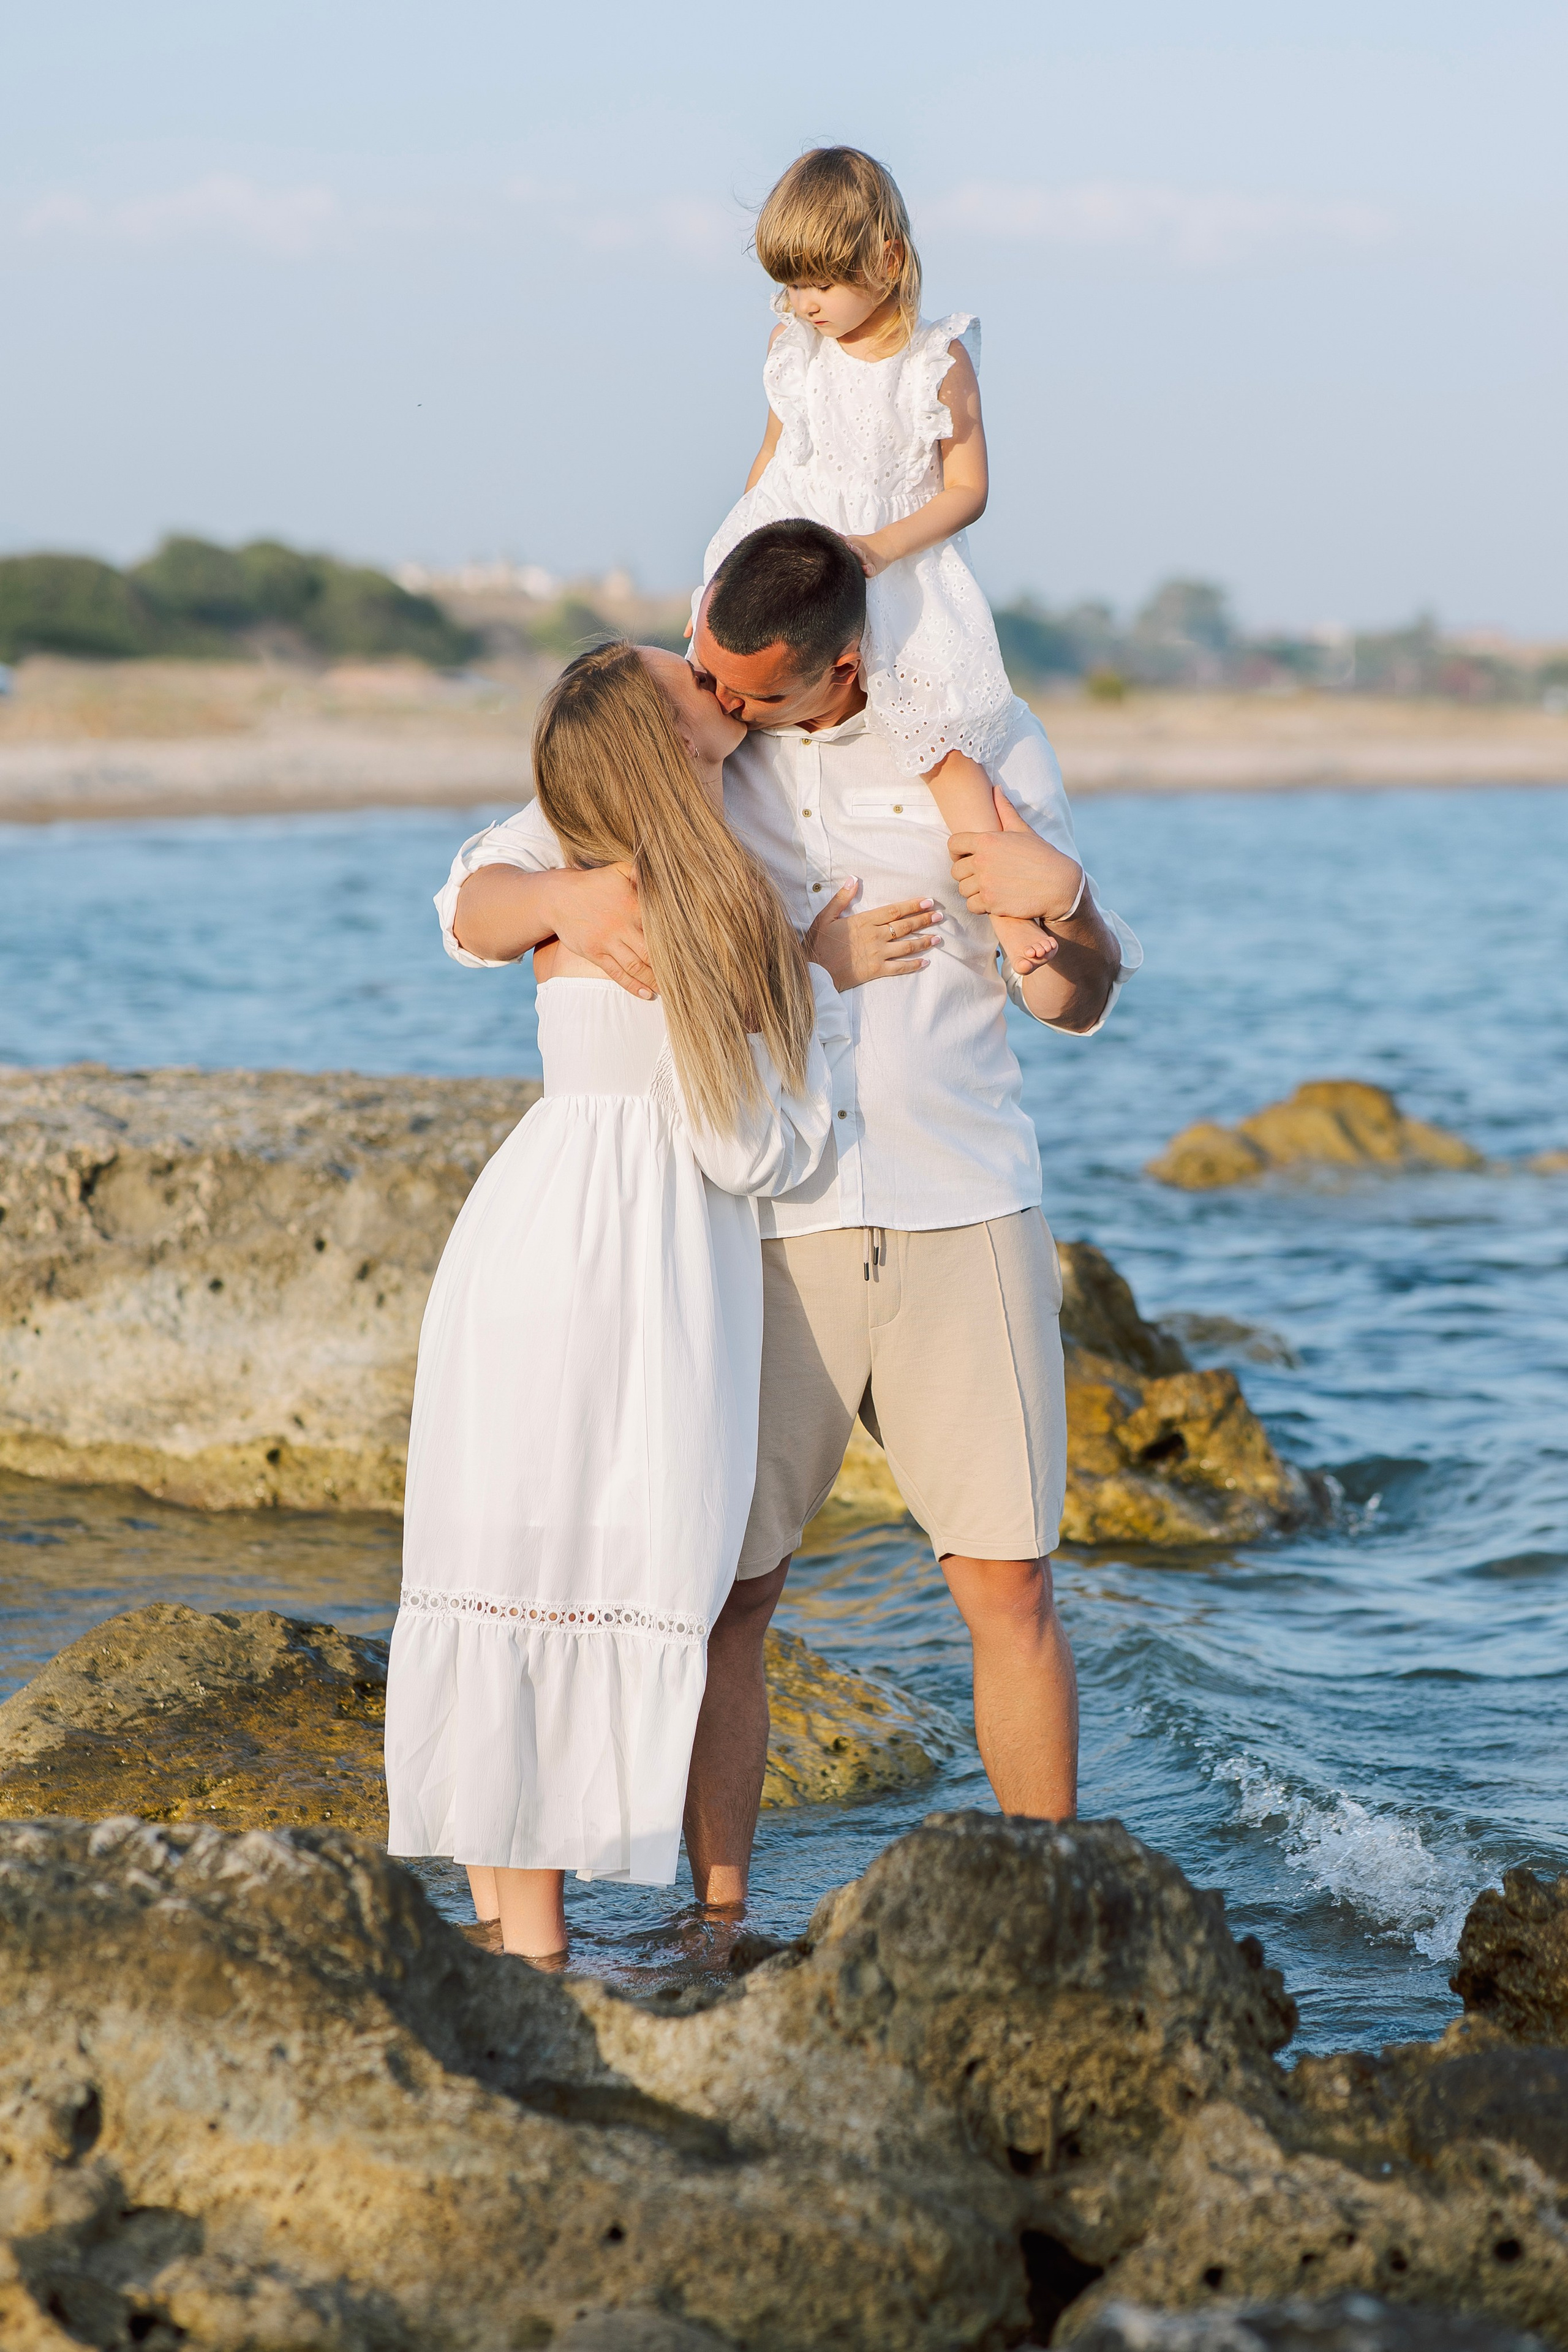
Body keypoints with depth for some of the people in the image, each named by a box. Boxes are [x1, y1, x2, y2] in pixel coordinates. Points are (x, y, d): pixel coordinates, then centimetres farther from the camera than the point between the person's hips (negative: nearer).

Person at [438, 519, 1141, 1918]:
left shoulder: (984, 745, 3)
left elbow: (1074, 1002, 6)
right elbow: (471, 910, 2)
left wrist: (1069, 906, -17)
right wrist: (573, 898, -21)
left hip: (963, 1220, 0)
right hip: (764, 1227, 0)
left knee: (1009, 1588, 0)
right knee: (727, 1593, -3)